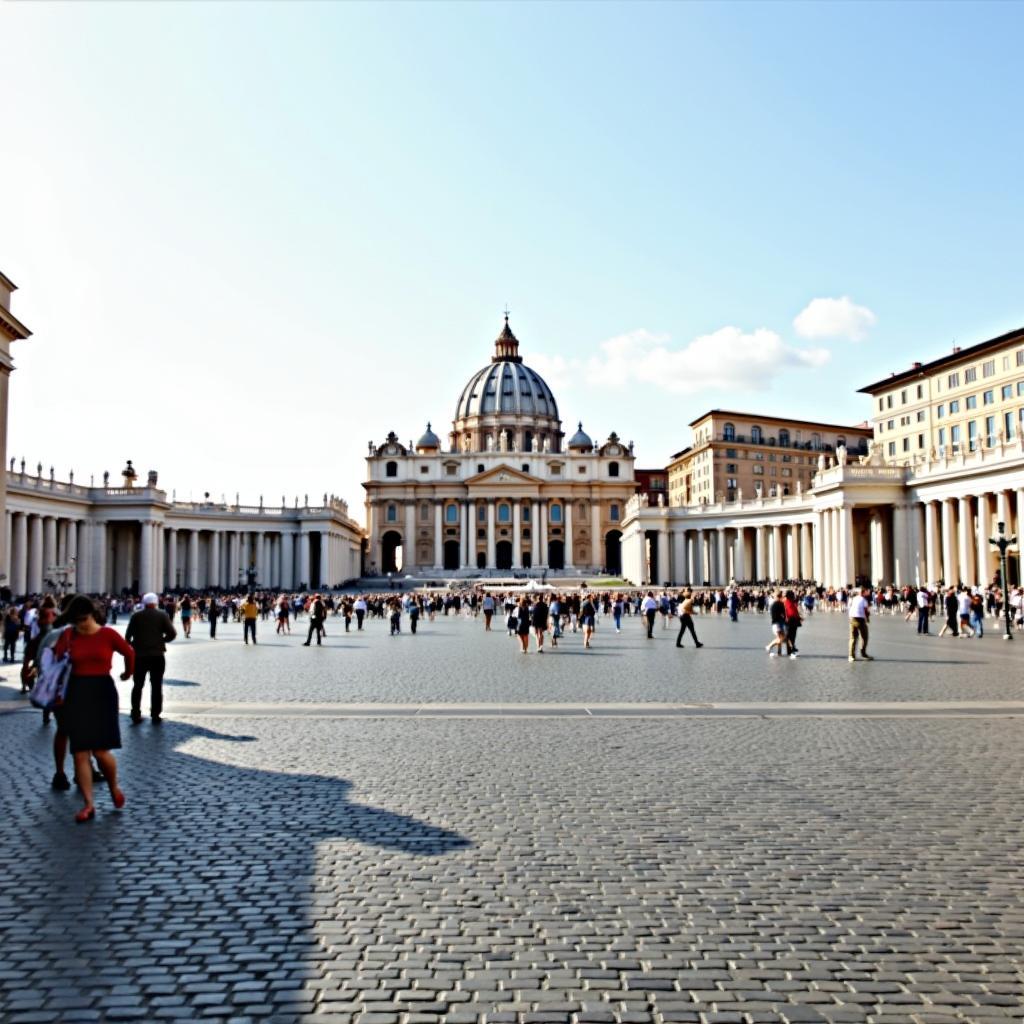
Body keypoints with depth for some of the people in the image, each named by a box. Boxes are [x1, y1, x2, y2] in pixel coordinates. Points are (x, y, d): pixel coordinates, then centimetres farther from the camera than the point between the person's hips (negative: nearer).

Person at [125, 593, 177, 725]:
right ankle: (155, 716, 6)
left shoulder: (136, 616, 1)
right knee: (156, 686, 6)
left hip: (139, 655, 1)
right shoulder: (162, 615, -3)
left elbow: (128, 635, -2)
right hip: (157, 655, -1)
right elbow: (172, 633, -10)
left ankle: (136, 715, 9)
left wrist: (133, 646, 13)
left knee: (137, 686, 11)